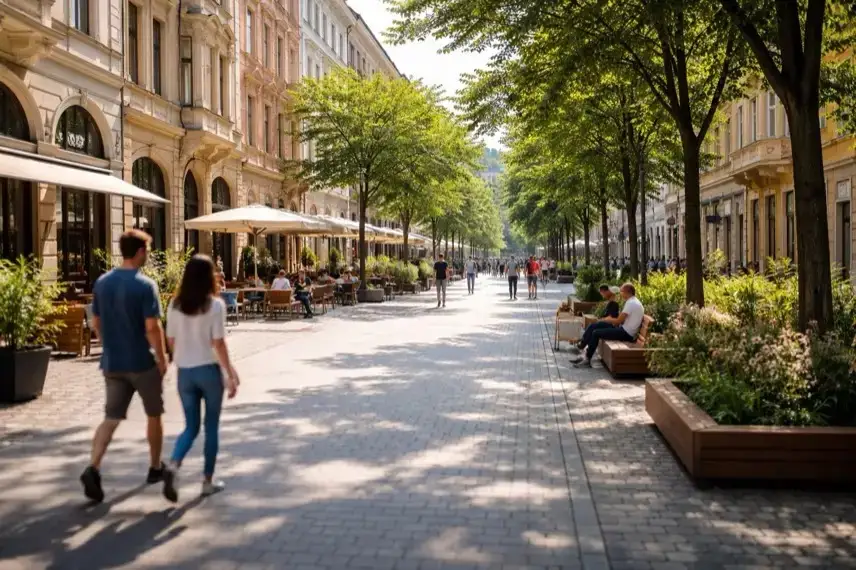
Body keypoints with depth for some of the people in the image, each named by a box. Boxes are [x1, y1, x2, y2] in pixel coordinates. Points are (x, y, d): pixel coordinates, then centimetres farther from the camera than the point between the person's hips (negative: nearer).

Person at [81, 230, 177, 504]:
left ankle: (93, 468, -11)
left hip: (112, 363, 5)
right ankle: (156, 468, 26)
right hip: (142, 362, -5)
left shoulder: (102, 282, 4)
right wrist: (162, 358, -8)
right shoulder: (145, 285, -15)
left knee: (111, 418, 6)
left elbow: (96, 323, 11)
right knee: (154, 415, 13)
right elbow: (152, 328, -19)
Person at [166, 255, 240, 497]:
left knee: (191, 426, 15)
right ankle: (208, 480, 16)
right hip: (209, 371, -4)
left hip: (184, 373, 4)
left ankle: (174, 464, -10)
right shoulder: (215, 305, -12)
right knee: (211, 427, 11)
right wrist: (230, 375, -7)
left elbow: (171, 341, 6)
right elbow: (218, 344, -14)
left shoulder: (175, 305, 1)